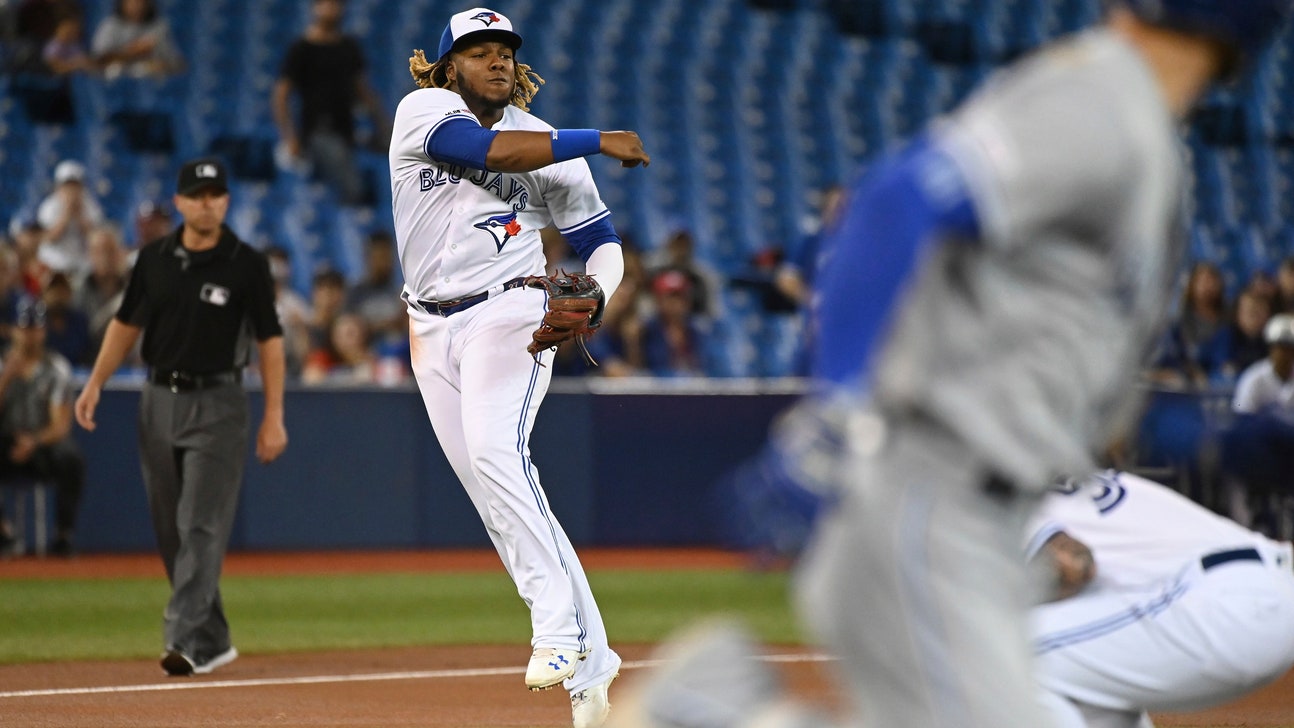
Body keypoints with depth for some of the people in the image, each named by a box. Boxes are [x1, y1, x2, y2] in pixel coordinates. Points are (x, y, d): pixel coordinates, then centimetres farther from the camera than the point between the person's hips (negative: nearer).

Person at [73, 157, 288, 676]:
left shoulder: (247, 265, -5)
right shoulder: (154, 260, 6)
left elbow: (269, 339, -4)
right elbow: (126, 323, 14)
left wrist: (274, 415, -9)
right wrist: (95, 383, 3)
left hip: (217, 404, -5)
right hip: (159, 400, 5)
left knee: (202, 526, -12)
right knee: (170, 530, 7)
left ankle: (187, 639, -19)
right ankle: (213, 641, 17)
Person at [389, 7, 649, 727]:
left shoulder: (545, 142, 2)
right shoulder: (423, 112, 0)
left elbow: (601, 240, 4)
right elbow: (489, 149, -20)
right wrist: (597, 140, -21)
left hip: (509, 313, -2)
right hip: (433, 327, 2)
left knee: (495, 451, -28)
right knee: (495, 494, -1)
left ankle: (562, 628, -32)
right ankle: (590, 664, 3)